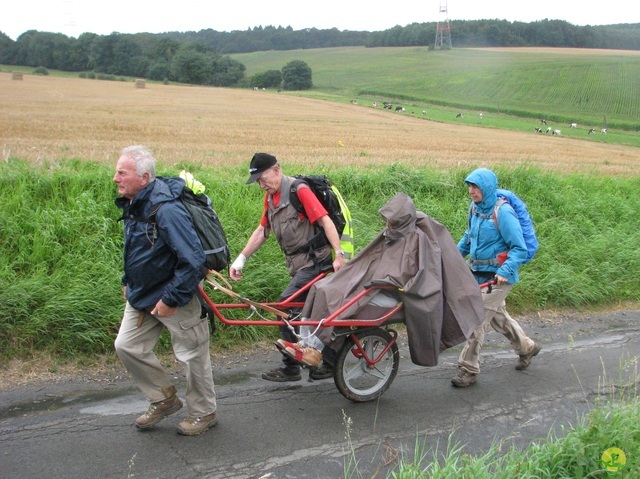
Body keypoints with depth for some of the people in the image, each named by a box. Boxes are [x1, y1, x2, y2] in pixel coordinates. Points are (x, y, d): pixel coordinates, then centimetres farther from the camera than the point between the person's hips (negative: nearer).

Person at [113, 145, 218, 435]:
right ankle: (165, 399, 29)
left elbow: (192, 261, -29)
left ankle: (203, 413, 27)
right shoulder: (131, 205, 2)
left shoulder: (166, 210, -28)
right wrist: (128, 282, 18)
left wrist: (171, 299, -24)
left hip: (175, 295, -9)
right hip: (142, 295, 9)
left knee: (191, 354, 6)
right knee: (127, 346, 10)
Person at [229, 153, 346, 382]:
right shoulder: (271, 196, 12)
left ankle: (290, 367, -3)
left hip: (315, 261, -9)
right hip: (299, 265, 9)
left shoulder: (299, 190, -13)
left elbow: (326, 221, -19)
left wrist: (339, 254, -26)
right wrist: (241, 259, 10)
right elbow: (262, 231, 16)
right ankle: (331, 362, 21)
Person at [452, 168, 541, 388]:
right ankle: (526, 347, 44)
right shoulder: (477, 209, 5)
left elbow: (519, 249, -18)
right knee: (497, 316, 22)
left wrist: (505, 272, -28)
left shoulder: (503, 212, -19)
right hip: (479, 274, 8)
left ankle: (468, 369, 3)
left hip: (498, 276, -8)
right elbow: (468, 238, 21)